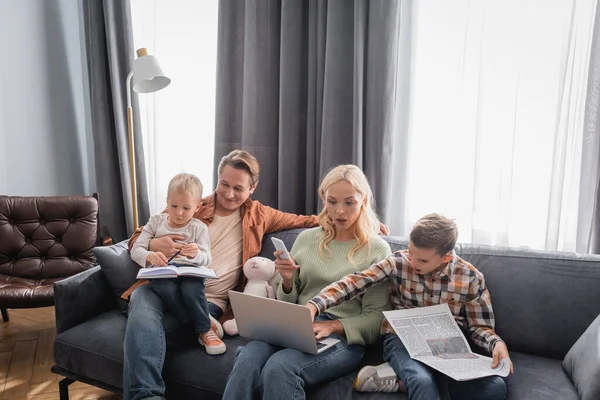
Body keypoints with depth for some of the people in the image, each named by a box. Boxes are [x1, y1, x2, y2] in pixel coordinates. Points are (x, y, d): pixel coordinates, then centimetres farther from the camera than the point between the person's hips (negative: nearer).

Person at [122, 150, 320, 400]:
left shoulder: (258, 215, 14)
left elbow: (302, 220, 23)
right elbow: (136, 238, 12)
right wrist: (153, 245, -11)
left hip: (209, 300, -1)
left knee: (146, 331, -31)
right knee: (143, 302, -35)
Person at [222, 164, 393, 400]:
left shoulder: (377, 249, 2)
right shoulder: (306, 238, 11)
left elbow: (376, 317, -1)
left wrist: (333, 326, -18)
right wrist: (287, 280, -7)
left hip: (344, 337, -3)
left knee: (279, 367, -31)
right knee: (246, 361, -29)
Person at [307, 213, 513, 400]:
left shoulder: (471, 278, -4)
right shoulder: (399, 262, -7)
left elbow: (480, 326, 6)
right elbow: (354, 282, -13)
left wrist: (497, 343, -18)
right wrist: (314, 305, -26)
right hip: (403, 339, -4)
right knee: (422, 383, -38)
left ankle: (406, 380, -13)